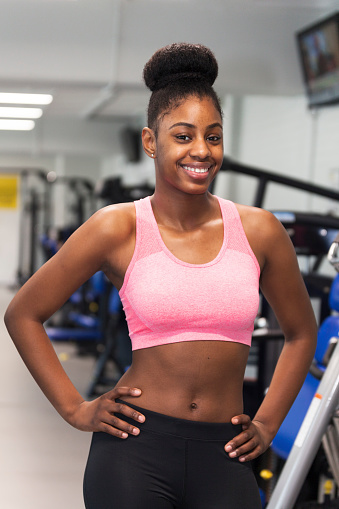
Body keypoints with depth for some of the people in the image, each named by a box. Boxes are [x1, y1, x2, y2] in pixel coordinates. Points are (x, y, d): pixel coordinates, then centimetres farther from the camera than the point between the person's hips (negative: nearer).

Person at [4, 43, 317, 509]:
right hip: (136, 450, -2)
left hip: (223, 459, 2)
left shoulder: (258, 231, 3)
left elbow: (301, 332, 19)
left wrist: (267, 424, 12)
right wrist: (75, 409, 2)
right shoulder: (119, 229, -3)